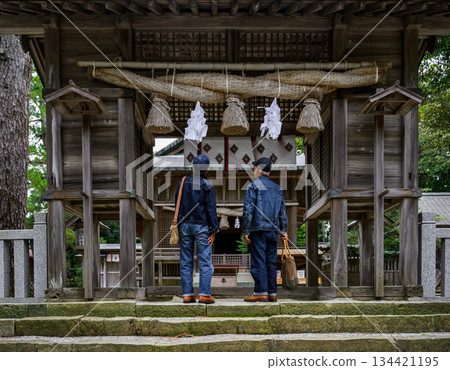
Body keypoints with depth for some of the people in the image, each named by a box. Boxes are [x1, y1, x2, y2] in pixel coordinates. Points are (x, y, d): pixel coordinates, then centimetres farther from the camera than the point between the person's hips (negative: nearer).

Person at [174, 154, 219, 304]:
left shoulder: (183, 182, 6)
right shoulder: (207, 186, -7)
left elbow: (177, 205, 9)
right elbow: (211, 209, -7)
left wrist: (178, 223, 15)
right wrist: (214, 230, -2)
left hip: (184, 225, 4)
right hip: (201, 226, -4)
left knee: (186, 262, 8)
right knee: (205, 262, 1)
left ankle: (187, 294, 8)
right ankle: (204, 294, -3)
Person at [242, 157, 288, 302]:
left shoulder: (253, 186, -4)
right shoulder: (277, 188, 15)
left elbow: (248, 210, -9)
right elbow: (282, 211, 15)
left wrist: (245, 231, -7)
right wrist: (284, 230, 17)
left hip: (258, 230, -6)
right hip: (273, 230, 6)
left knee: (258, 261, -4)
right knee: (271, 262, 8)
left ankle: (261, 293, -5)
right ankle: (272, 293, 10)